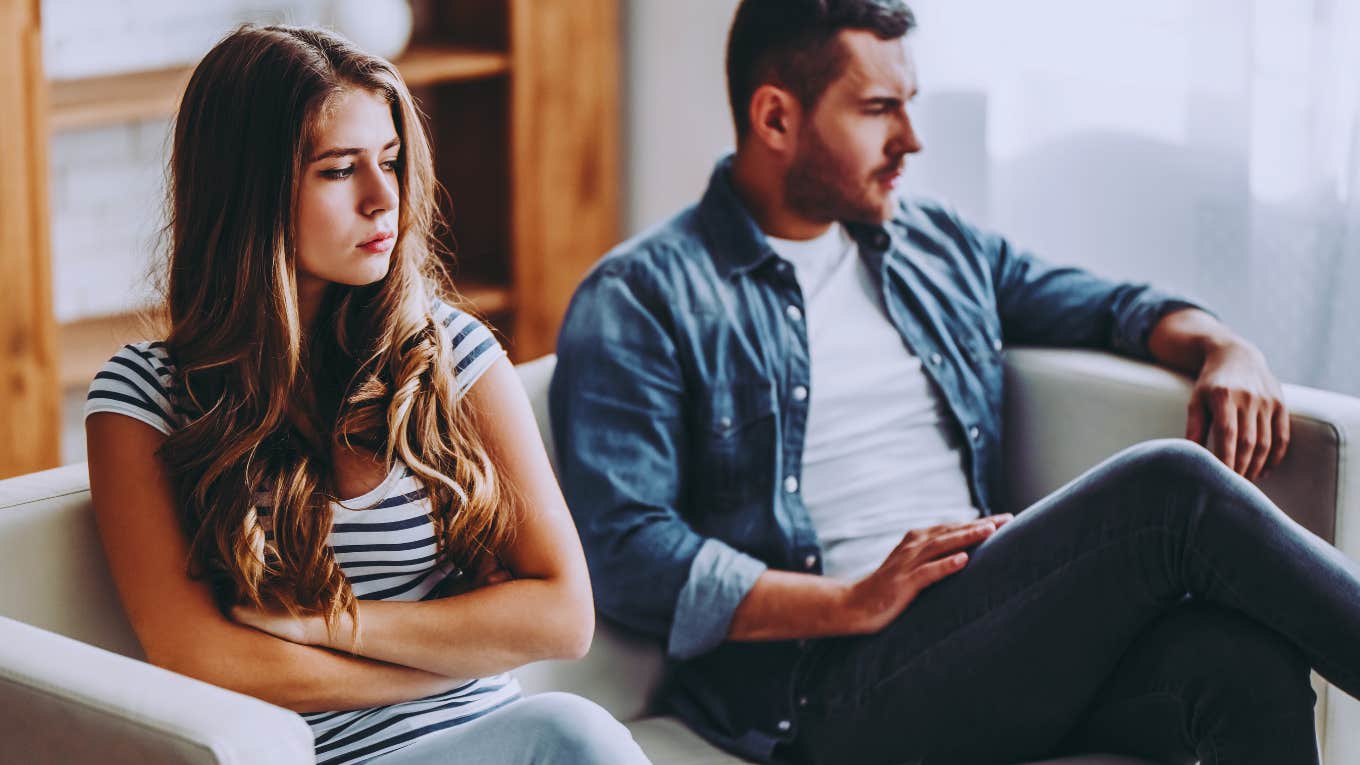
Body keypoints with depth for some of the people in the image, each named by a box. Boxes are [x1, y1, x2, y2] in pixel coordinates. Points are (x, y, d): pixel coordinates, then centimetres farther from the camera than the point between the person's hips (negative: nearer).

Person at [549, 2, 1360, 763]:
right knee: (1170, 487, -26)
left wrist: (1223, 348, 8)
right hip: (832, 683, -6)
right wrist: (855, 603, -18)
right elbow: (624, 552, -9)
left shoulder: (938, 244, 23)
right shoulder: (641, 300, 2)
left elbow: (1115, 306, 33)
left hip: (1003, 642, 6)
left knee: (1247, 655, -29)